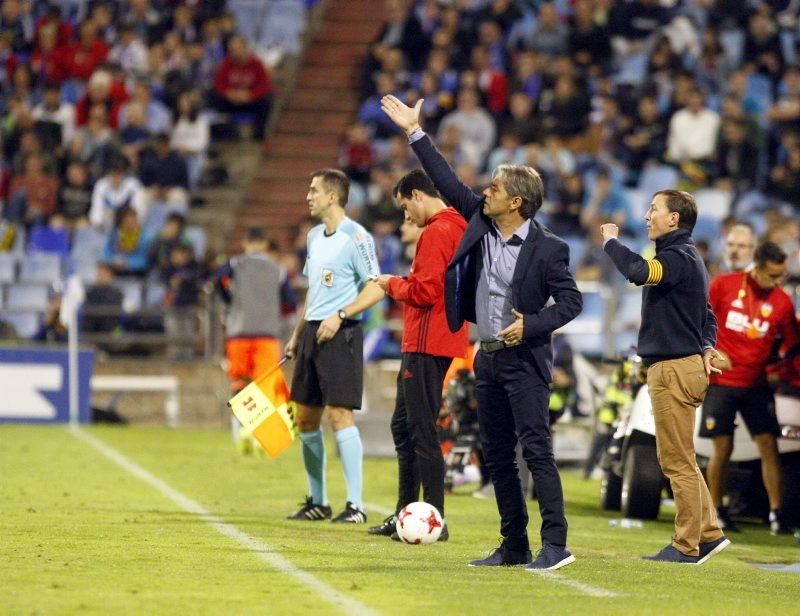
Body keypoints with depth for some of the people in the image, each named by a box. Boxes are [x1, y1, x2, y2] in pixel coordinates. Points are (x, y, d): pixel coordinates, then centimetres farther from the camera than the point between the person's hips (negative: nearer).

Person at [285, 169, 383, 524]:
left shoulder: (355, 237, -10)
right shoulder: (314, 236, 16)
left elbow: (377, 288, -14)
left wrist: (339, 315, -21)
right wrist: (297, 334, 22)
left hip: (340, 334, -9)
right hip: (312, 332, 9)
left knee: (339, 413, -14)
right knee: (305, 417, 9)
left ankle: (355, 505, -11)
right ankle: (317, 502, 20)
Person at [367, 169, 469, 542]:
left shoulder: (435, 233, -14)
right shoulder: (459, 229, 17)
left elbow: (425, 292, -20)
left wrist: (393, 284, -3)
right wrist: (404, 282, 11)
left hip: (426, 344, -11)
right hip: (440, 340, 11)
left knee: (422, 430, -9)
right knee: (403, 425, 17)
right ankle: (406, 514, 23)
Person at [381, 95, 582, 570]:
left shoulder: (547, 249, -11)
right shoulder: (481, 223, 5)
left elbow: (571, 301, -8)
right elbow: (449, 183, 9)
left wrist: (531, 325, -20)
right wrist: (415, 133, 9)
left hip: (524, 359, -7)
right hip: (488, 357, 7)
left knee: (537, 451, -11)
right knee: (498, 456, 9)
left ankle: (556, 544, -11)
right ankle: (514, 545, 15)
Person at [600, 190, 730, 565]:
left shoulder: (679, 257, -14)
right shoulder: (684, 257, 19)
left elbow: (638, 272, -34)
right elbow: (707, 315, 26)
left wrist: (610, 241, -17)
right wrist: (706, 346, 8)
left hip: (674, 368, -11)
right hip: (675, 367, 11)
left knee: (678, 461, -5)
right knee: (675, 459, 15)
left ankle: (687, 546, -1)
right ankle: (708, 533, 17)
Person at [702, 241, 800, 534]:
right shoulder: (724, 285, -5)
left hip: (757, 384, 2)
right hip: (721, 381, -2)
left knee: (769, 446, -6)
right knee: (722, 449, -1)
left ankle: (775, 514, -4)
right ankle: (716, 511, 14)